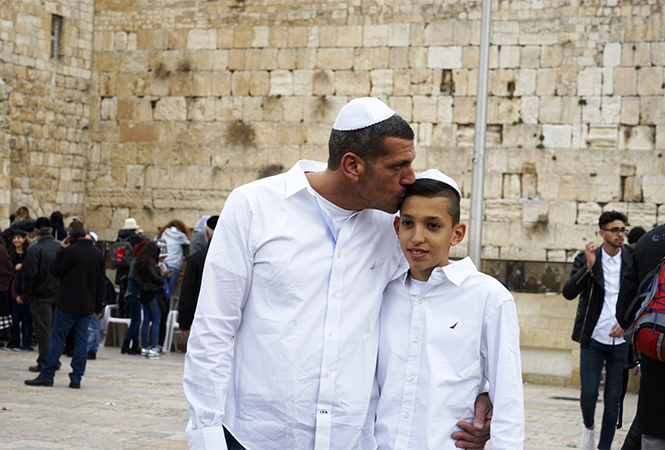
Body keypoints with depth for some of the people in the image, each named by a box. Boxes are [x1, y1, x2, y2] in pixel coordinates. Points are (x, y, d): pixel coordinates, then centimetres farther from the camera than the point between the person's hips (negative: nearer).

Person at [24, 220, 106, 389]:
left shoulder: (69, 251, -13)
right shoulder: (98, 254, 8)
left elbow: (54, 271, -3)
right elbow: (101, 282, 12)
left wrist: (61, 250, 4)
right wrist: (97, 307, 17)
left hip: (68, 304, -5)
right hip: (87, 305, 5)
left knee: (57, 338, 2)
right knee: (81, 340, 6)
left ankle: (47, 375, 4)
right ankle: (76, 378, 5)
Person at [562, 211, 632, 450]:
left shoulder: (633, 261, 1)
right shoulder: (585, 259, -1)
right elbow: (568, 292, -11)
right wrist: (588, 267, -22)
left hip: (621, 340, 1)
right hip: (593, 338, -1)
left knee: (613, 399, 3)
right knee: (589, 394, -3)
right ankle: (589, 427, 28)